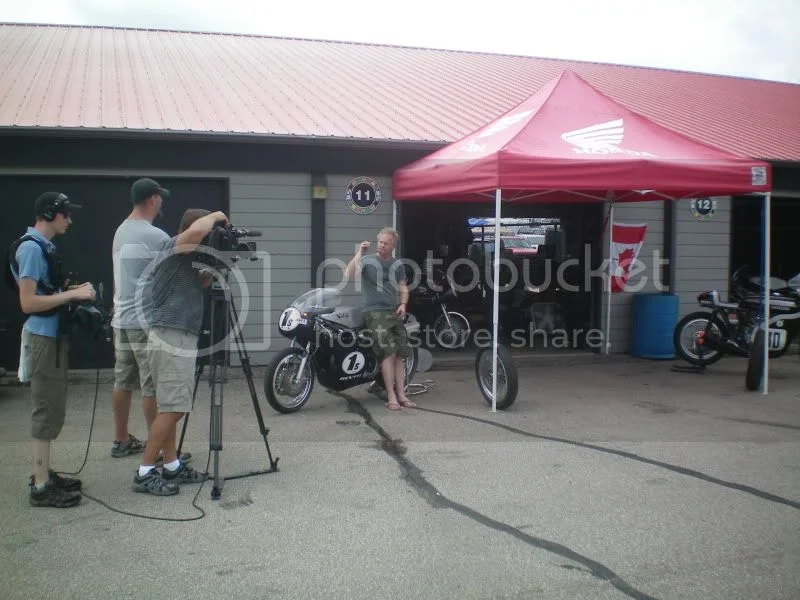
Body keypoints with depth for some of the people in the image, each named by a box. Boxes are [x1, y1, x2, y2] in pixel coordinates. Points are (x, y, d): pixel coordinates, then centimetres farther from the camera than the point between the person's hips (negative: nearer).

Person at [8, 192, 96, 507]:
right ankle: (41, 487, 1)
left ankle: (44, 475, 24)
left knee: (51, 410, 15)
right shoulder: (31, 248, -16)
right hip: (43, 339, -10)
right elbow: (28, 302, -22)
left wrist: (72, 292, 9)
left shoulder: (44, 246, 13)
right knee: (48, 411, -5)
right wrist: (72, 294, -19)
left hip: (53, 337, 10)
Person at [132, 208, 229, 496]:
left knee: (171, 408, 13)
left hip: (175, 339, 10)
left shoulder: (182, 257, 17)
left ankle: (172, 466, 20)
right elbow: (197, 231, -31)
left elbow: (200, 283, 25)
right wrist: (216, 216, -12)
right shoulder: (172, 248, -11)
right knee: (172, 409, -9)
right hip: (172, 339, -10)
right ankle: (145, 473, -4)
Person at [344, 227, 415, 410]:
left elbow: (403, 287, 21)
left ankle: (401, 395, 8)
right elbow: (348, 275, -19)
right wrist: (359, 252, -19)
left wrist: (403, 304, 2)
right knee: (389, 352, -17)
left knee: (400, 354, 1)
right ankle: (391, 397, -13)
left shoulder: (397, 264, 15)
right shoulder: (367, 260, -2)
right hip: (375, 312, -5)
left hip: (394, 312, 5)